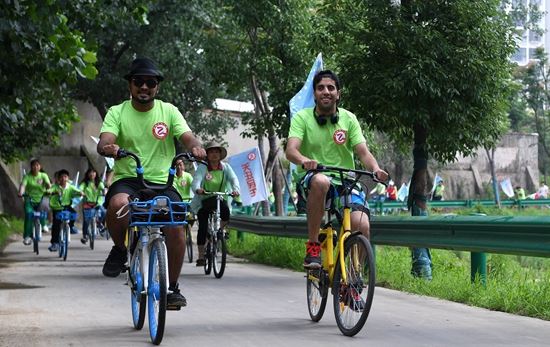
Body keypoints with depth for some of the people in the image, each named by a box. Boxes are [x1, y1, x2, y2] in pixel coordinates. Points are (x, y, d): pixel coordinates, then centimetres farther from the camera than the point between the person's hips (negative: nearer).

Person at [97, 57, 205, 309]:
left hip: (162, 182, 1)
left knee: (176, 224, -24)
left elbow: (187, 137, -7)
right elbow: (104, 141, -13)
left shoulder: (169, 111, 6)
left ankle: (172, 287, -3)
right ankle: (119, 250, -4)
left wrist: (195, 147, -32)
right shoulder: (117, 112, 3)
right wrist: (107, 148, -39)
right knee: (118, 203, -37)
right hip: (127, 179, -1)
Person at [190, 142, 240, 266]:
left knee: (226, 215, -30)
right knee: (203, 227, -8)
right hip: (204, 201, -1)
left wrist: (236, 189, -37)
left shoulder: (225, 167, 0)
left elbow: (233, 179, -15)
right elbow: (196, 180, -23)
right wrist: (197, 189, -46)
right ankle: (201, 256, 1)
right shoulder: (202, 168, -7)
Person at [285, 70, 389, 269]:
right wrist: (304, 160, -40)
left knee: (361, 225, -24)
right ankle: (312, 246, -26)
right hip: (311, 182, -2)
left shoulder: (348, 119, 5)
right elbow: (291, 150, -17)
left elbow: (363, 151, -5)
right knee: (321, 181, -39)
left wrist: (376, 169, -27)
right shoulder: (302, 117, -2)